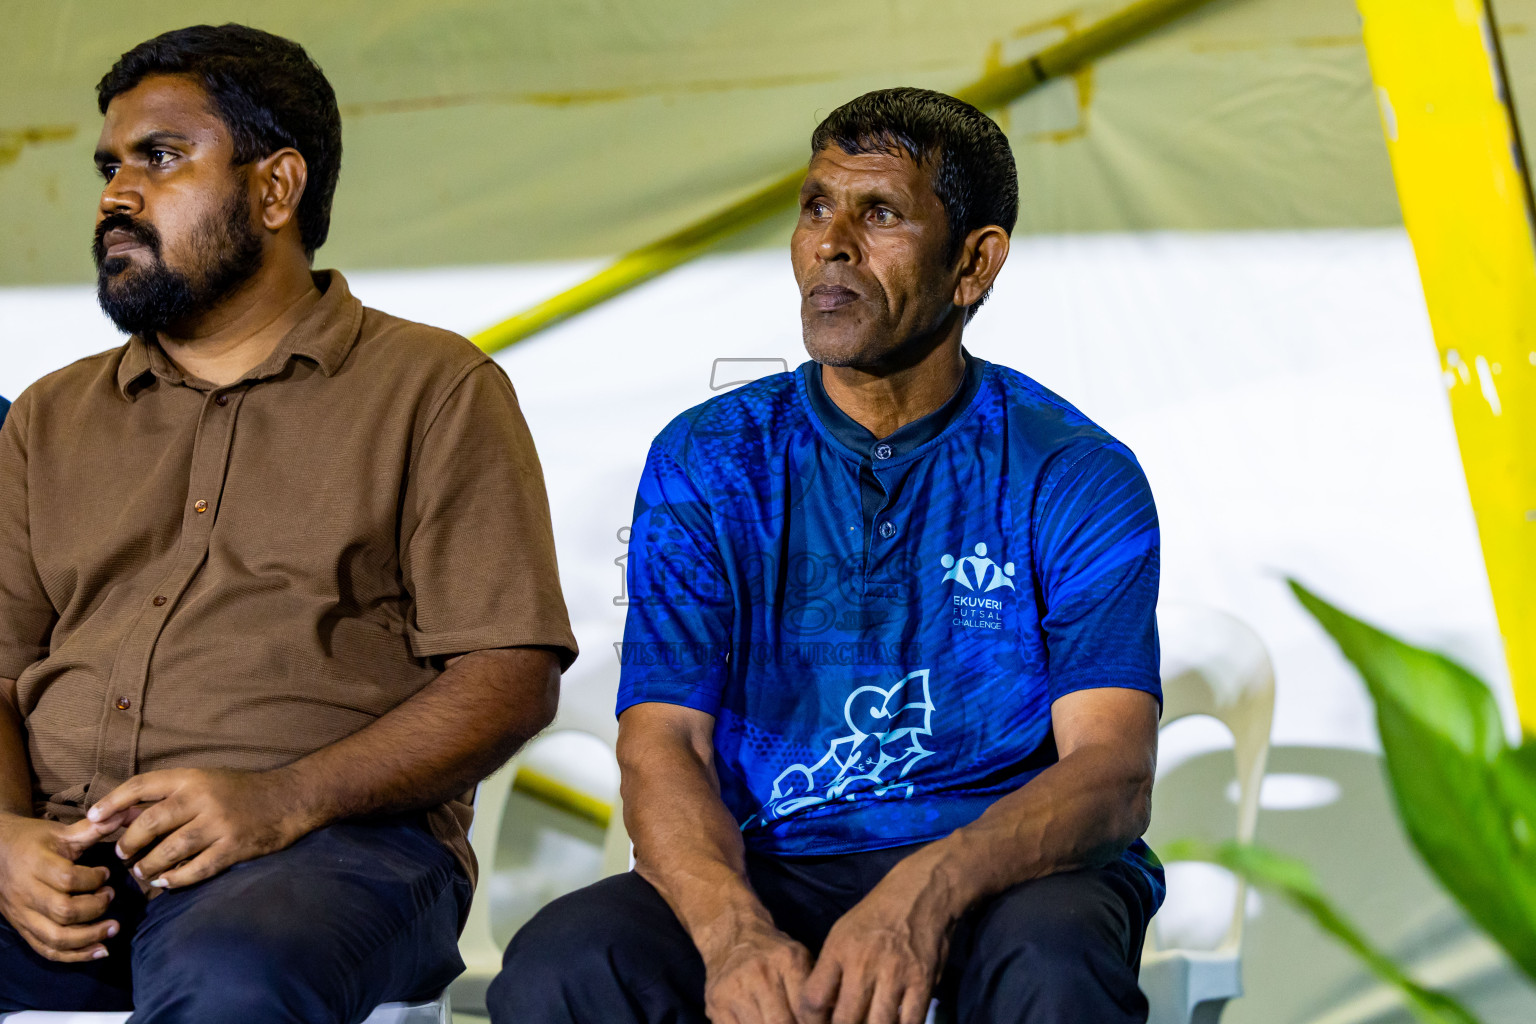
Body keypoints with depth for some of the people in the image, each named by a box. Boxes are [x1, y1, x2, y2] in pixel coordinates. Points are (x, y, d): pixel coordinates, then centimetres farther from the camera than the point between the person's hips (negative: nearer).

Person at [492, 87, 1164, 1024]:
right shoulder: (707, 463, 7)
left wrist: (926, 894, -31)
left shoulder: (1077, 477, 0)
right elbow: (661, 744, -3)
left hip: (1007, 874, -1)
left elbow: (1114, 773, -11)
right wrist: (733, 932, -25)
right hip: (775, 869, 2)